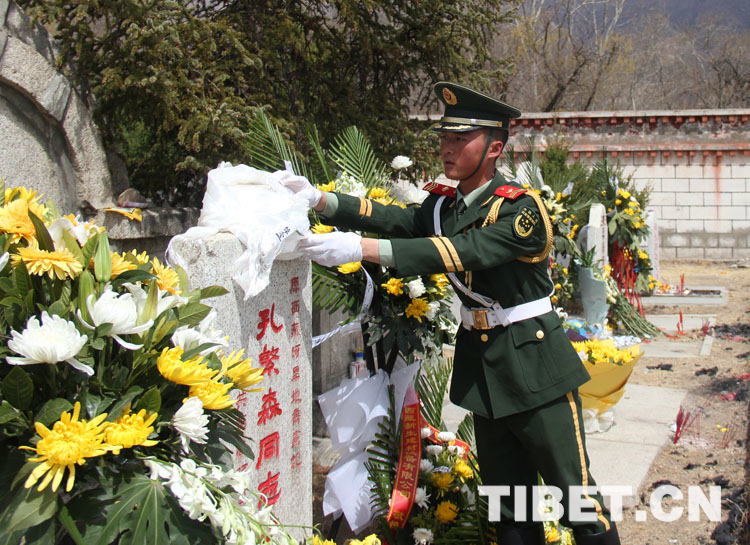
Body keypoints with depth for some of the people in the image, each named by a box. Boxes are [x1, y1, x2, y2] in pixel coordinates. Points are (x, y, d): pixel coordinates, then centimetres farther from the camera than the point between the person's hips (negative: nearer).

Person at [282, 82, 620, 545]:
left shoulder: (520, 208, -17)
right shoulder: (444, 203, 6)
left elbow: (460, 252, -30)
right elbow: (396, 219, -10)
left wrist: (361, 248, -38)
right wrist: (318, 198, -24)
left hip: (534, 364, -6)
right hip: (480, 362, 6)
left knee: (571, 488, 4)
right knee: (508, 494, 17)